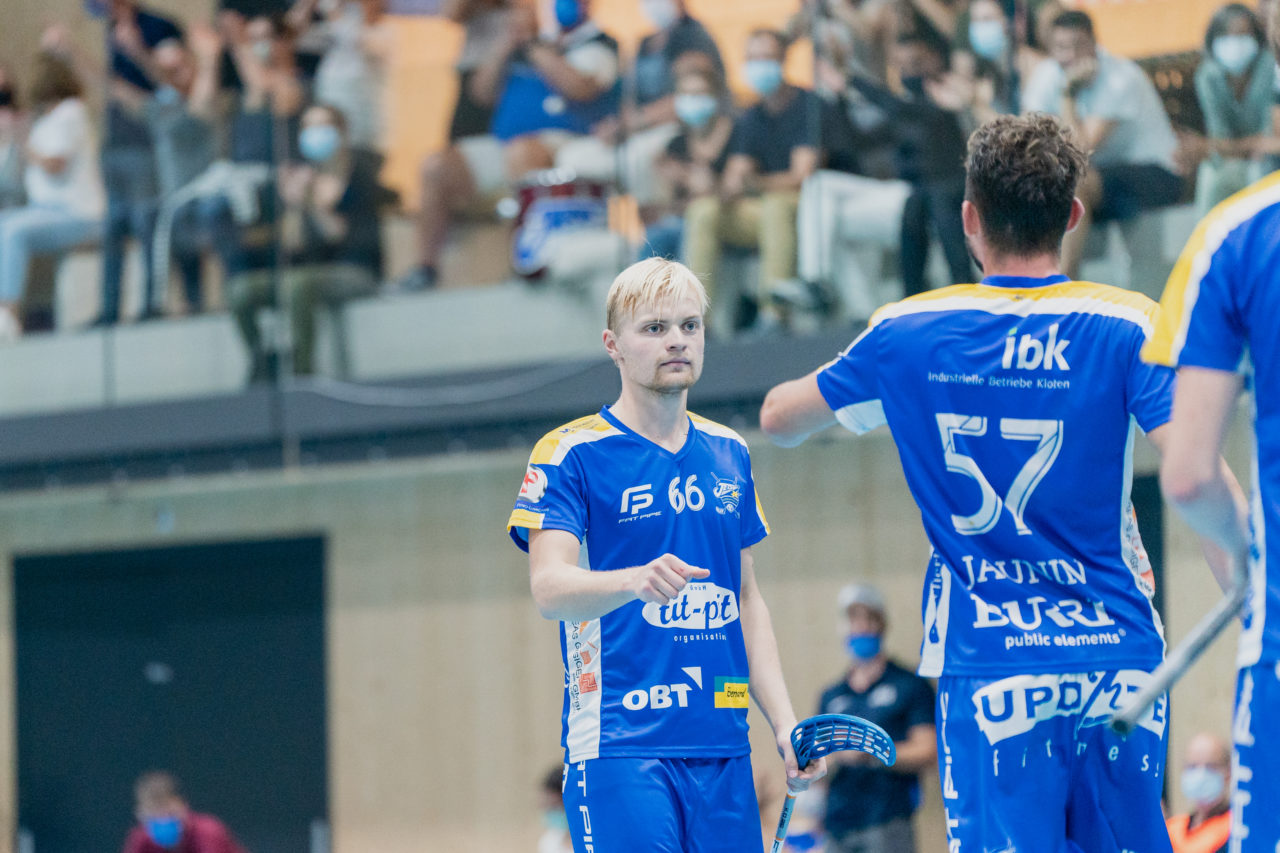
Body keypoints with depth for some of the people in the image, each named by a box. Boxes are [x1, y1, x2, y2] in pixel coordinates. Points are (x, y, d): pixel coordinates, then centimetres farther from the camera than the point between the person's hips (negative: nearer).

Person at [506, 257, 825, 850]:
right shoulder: (570, 454, -3)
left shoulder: (729, 454, 16)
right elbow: (548, 588, -15)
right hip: (618, 749, -6)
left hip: (724, 749, 6)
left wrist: (783, 723, 13)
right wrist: (636, 581, -35)